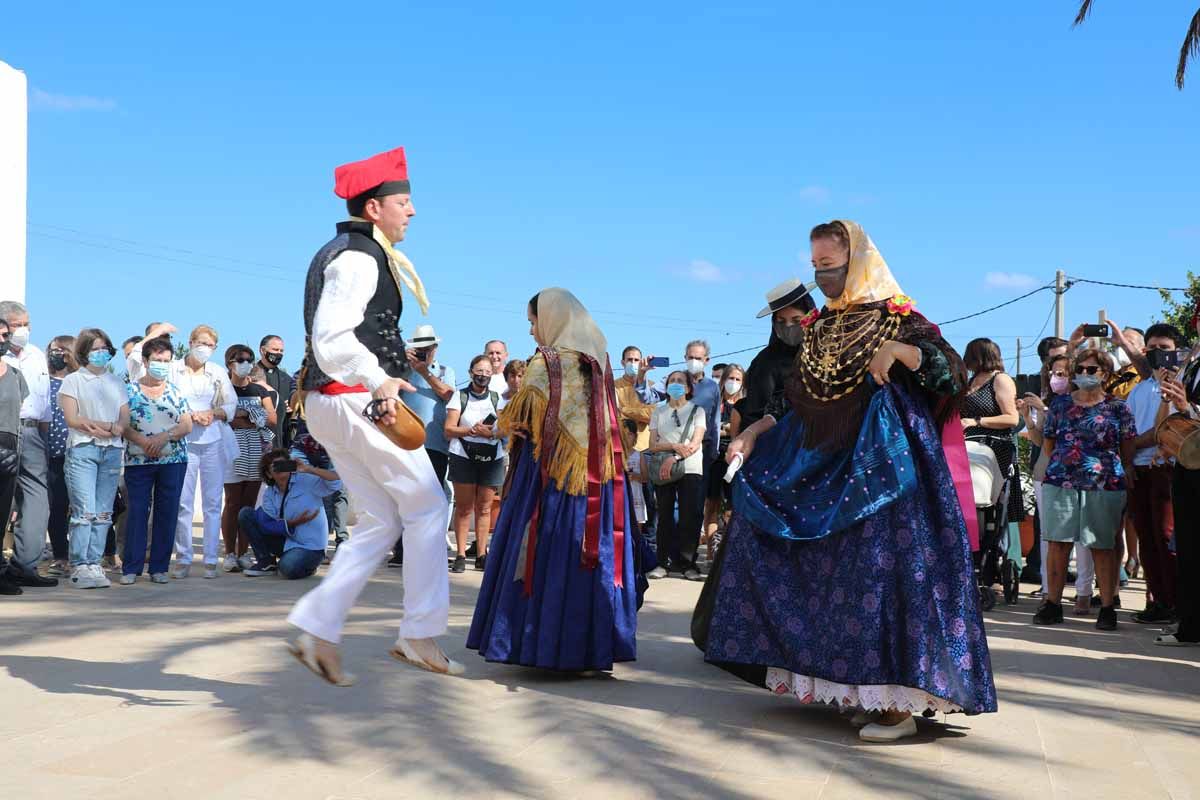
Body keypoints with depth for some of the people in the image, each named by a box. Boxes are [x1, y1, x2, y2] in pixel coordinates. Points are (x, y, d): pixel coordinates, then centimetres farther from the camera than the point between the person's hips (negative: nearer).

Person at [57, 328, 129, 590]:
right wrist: (110, 427, -7)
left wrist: (96, 425, -9)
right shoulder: (73, 381, 7)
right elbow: (72, 419, -4)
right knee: (85, 511, -12)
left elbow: (125, 421, 9)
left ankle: (94, 565, 5)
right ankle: (79, 567, -8)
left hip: (112, 452, 4)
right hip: (82, 450, -4)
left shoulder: (116, 382, 18)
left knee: (103, 514, 1)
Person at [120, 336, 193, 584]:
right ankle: (131, 568, 3)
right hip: (138, 460, -2)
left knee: (167, 513, 3)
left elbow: (187, 425, 3)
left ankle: (159, 568, 9)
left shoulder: (176, 391, 9)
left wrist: (164, 436, -13)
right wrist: (143, 441, -17)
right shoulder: (130, 390, 4)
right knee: (137, 511, -2)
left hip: (173, 460, 2)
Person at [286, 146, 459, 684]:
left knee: (380, 523, 11)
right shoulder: (359, 258, -13)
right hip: (357, 400, -10)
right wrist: (379, 381, -37)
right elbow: (332, 338, -26)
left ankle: (318, 632, 7)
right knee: (427, 508, 0)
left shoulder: (342, 252, 20)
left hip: (330, 403, 10)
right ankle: (420, 635, 4)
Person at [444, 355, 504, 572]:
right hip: (463, 457, -2)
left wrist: (492, 432, -14)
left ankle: (481, 555, 10)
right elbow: (449, 430, -1)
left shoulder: (497, 398, 12)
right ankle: (461, 555, 0)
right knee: (463, 507, -2)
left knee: (484, 508, 4)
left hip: (491, 458, 2)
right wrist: (473, 430, -15)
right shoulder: (459, 396, 5)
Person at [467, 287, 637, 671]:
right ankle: (592, 644, 14)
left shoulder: (544, 362, -8)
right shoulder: (599, 360, 9)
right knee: (593, 553, 8)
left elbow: (518, 419, -8)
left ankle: (537, 641, 4)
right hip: (596, 475, 5)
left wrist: (504, 423, 11)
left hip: (549, 471, -5)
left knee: (543, 553, 2)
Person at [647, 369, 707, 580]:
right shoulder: (659, 411, 12)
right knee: (665, 517, 0)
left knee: (690, 518, -5)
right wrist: (674, 446, -13)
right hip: (663, 470, 2)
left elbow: (696, 443, -5)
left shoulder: (697, 410, 6)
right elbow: (653, 445, 4)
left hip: (691, 470, -2)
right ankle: (664, 563, 3)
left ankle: (688, 563, 0)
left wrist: (674, 458, -17)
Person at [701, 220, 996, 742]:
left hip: (881, 468, -7)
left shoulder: (896, 318, -3)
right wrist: (755, 432, 6)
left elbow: (954, 373, -12)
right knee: (838, 576, 5)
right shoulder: (817, 329, 15)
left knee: (882, 569, -11)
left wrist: (897, 350, -24)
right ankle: (861, 691, 13)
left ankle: (900, 703, -6)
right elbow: (796, 402, 18)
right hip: (823, 470, 7)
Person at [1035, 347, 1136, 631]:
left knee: (1102, 547, 1)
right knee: (1057, 543, 1)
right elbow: (1048, 443, 19)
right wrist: (1059, 465, 9)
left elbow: (1128, 453, 6)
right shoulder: (1060, 406, 11)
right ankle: (1053, 603, 9)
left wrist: (1128, 486, 1)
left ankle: (1107, 608, 7)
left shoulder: (1117, 408, 6)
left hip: (1104, 486, -2)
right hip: (1060, 483, 2)